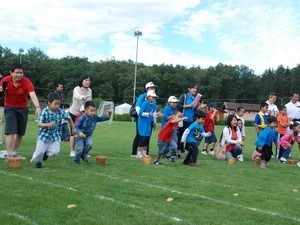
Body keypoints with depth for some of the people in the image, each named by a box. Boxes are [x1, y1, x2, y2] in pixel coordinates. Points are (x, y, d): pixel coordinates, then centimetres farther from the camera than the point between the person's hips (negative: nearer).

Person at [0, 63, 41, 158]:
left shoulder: (26, 82, -23)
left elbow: (33, 95, -38)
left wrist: (37, 107, -55)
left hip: (23, 108, 1)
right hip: (9, 108, -1)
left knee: (20, 133, 10)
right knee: (11, 131, -16)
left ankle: (14, 151, 29)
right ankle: (9, 154, -19)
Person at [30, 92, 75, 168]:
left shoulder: (61, 111, -9)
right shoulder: (45, 112, -16)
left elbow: (69, 118, 8)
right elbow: (39, 124, -19)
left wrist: (73, 128, 15)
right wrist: (48, 124, -36)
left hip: (55, 136, 2)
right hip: (44, 135, -2)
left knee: (55, 152, -10)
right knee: (39, 151, -4)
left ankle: (47, 152, 26)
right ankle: (37, 161, 31)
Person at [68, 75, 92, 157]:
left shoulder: (89, 90, 0)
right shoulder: (77, 89, -17)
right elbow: (76, 95, -41)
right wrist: (83, 97, -62)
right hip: (74, 113, -4)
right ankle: (72, 151, 10)